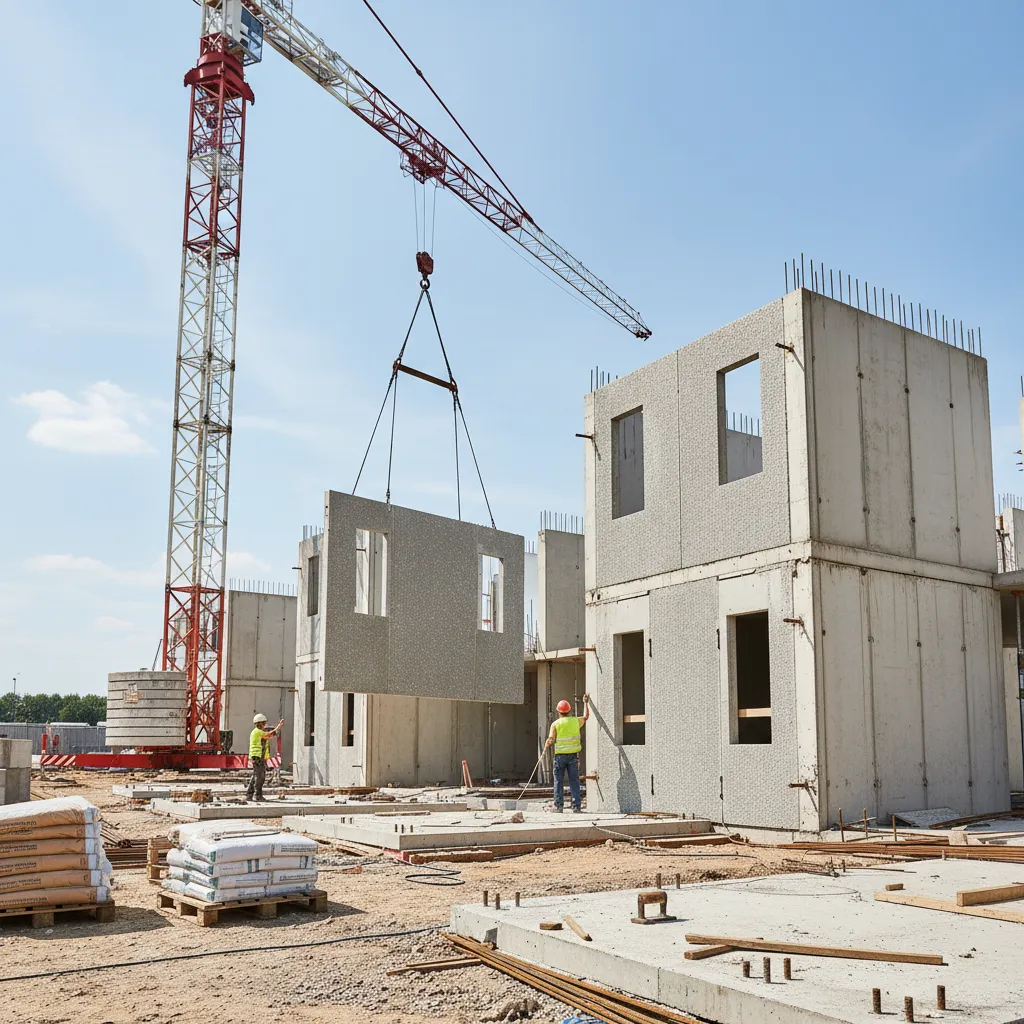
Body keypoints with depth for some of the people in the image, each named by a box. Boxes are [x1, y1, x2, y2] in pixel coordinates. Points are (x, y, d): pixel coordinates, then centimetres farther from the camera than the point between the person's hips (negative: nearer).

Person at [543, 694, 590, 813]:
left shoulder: (555, 724, -5)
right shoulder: (576, 721, 3)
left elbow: (550, 740, -11)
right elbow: (586, 717, 24)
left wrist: (546, 747, 8)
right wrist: (586, 703, 35)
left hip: (560, 756, -2)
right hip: (573, 755, 2)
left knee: (559, 781, 5)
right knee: (574, 781, 5)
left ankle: (558, 806, 4)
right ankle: (576, 806, 3)